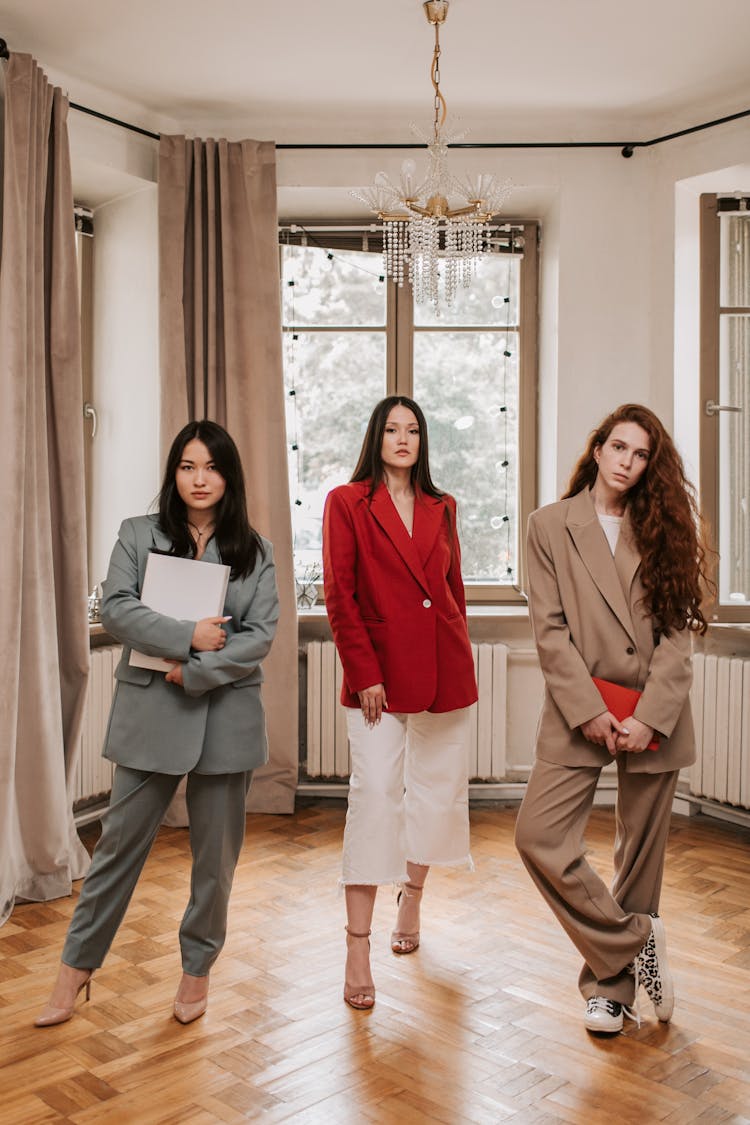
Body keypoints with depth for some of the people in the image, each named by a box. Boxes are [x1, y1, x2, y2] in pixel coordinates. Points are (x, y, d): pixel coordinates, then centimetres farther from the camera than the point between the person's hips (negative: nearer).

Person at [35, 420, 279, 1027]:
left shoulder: (254, 550, 4)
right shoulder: (138, 535, 4)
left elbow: (261, 635, -4)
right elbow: (115, 609, -8)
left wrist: (196, 671, -14)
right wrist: (188, 636, -17)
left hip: (226, 714, 1)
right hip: (150, 711, 0)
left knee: (216, 852, 10)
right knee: (120, 841, 7)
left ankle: (198, 967, 30)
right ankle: (77, 967, 24)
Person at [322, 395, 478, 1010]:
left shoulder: (442, 507, 12)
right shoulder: (347, 502, 0)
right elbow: (339, 595, -6)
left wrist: (455, 652, 9)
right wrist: (363, 672, -11)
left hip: (444, 668, 5)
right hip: (380, 670, -4)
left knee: (439, 788, 12)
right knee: (374, 793, -8)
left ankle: (412, 896, 38)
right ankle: (358, 947, -1)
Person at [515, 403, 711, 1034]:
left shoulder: (663, 529, 7)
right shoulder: (551, 525, 4)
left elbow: (678, 633, 1)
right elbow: (550, 629, -3)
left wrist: (649, 717, -11)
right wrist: (589, 712, -11)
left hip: (655, 716, 1)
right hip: (580, 713, -1)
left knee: (641, 856, 8)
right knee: (538, 838, -12)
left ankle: (612, 985, 26)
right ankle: (637, 938, 8)